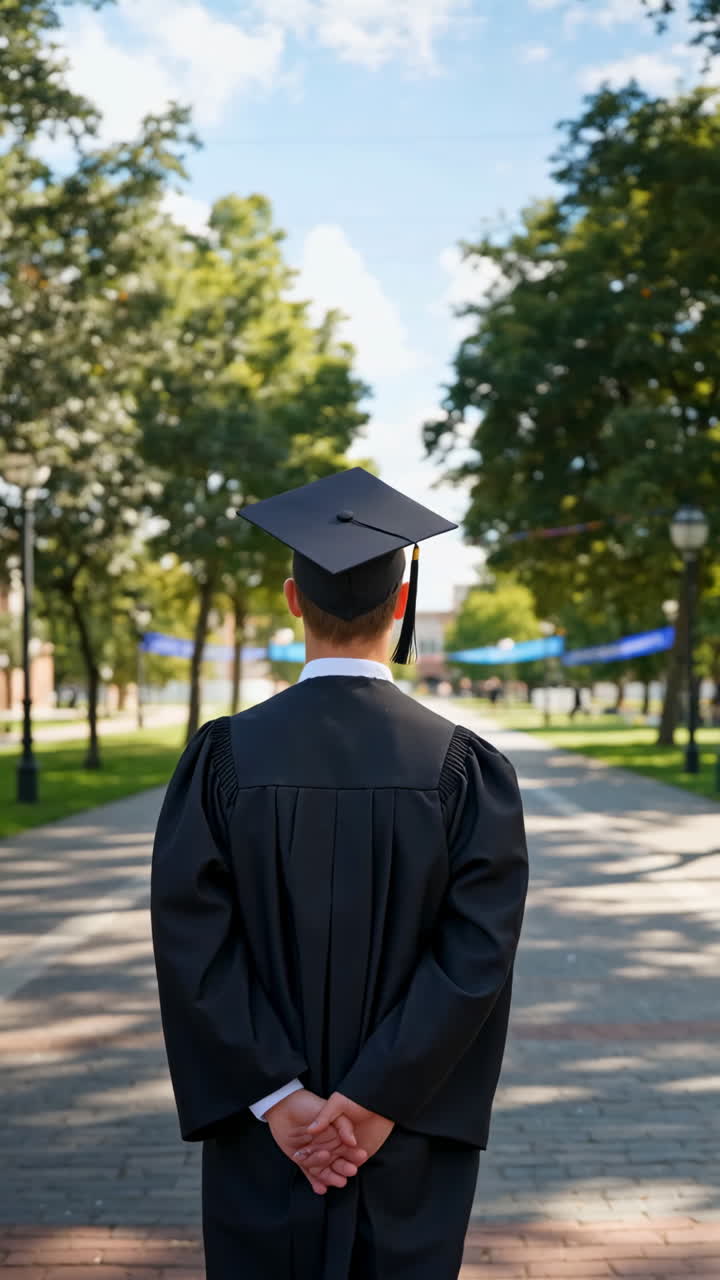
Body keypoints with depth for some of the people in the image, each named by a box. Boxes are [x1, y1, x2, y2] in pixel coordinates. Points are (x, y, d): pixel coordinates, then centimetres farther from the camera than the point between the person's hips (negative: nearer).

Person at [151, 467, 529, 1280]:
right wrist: (375, 1102, -13)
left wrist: (279, 1097, -11)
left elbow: (191, 942, -14)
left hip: (267, 1132, 0)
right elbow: (478, 954, -16)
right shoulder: (466, 768, -10)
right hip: (411, 1141, 0)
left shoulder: (224, 757, -11)